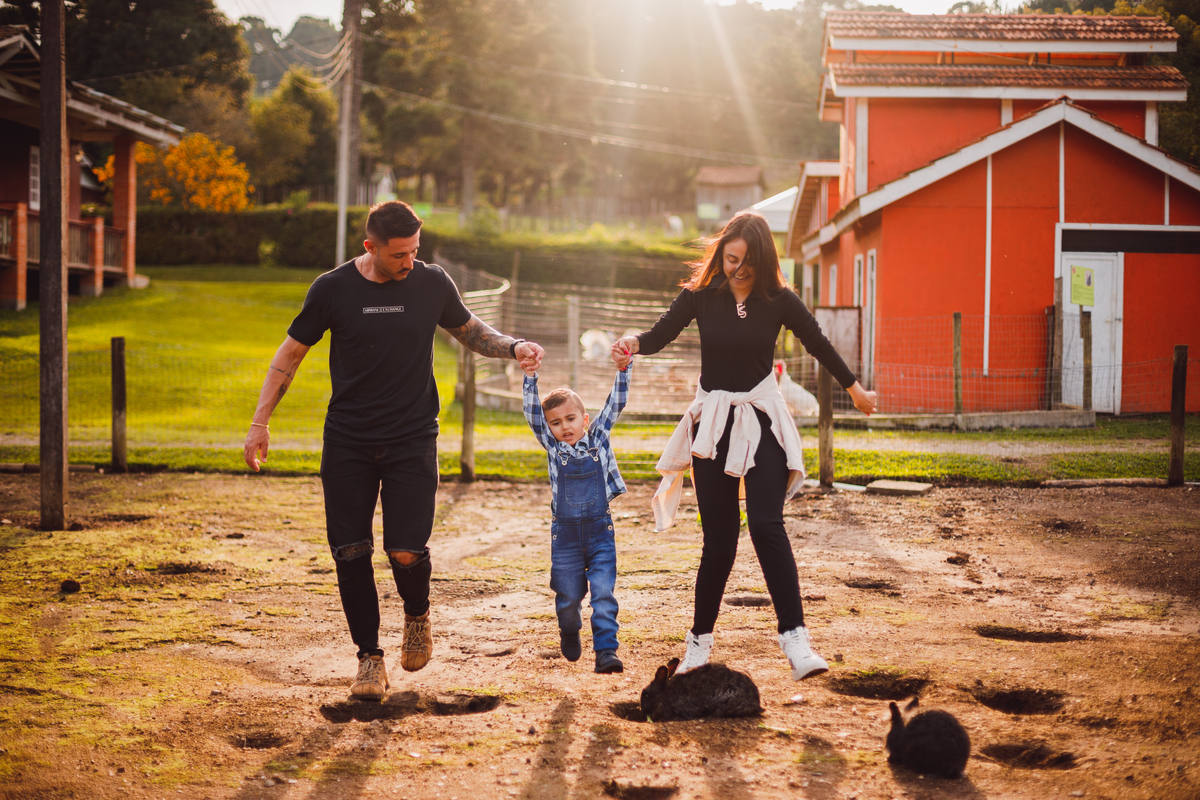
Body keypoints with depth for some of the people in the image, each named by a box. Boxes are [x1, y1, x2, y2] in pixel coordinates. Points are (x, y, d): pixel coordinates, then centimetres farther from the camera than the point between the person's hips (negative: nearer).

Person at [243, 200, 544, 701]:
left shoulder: (433, 284, -2)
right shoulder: (333, 289, -5)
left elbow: (471, 332, 15)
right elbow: (291, 353, 5)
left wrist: (513, 347, -5)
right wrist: (260, 423, 1)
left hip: (412, 440, 0)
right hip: (347, 443, 1)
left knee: (406, 551, -11)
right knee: (350, 552, -2)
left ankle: (417, 614, 22)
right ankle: (369, 656, 14)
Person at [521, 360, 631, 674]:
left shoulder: (598, 439, 4)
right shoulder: (553, 447, 3)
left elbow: (615, 405, 2)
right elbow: (532, 413, -3)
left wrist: (623, 370, -8)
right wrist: (530, 376, -13)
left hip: (599, 532, -1)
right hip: (565, 534, 1)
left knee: (603, 593, -11)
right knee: (568, 596, 8)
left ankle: (606, 651, -10)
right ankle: (569, 633, 38)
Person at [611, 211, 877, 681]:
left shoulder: (778, 301, -3)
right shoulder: (702, 295, -2)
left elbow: (818, 344, 10)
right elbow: (662, 333, -2)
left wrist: (855, 390, 22)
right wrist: (632, 345, -25)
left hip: (762, 420, -1)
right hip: (713, 421, 1)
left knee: (766, 524, -17)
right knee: (719, 537, 3)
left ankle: (795, 639, -21)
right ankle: (700, 639, 21)